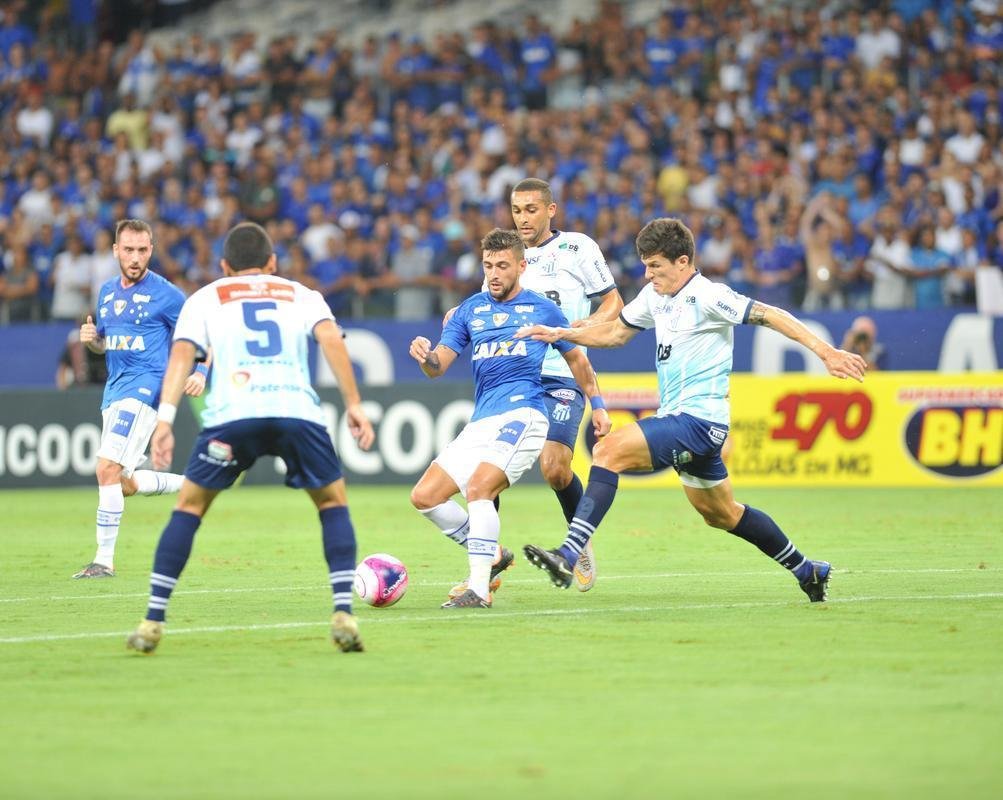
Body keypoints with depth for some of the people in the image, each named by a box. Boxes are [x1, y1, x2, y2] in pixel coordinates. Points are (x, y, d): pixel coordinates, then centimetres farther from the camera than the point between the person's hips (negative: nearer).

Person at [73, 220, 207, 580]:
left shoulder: (165, 293, -6)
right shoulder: (108, 292, 14)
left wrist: (200, 373, -20)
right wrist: (91, 338, 1)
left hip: (144, 386, -8)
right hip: (115, 390, 8)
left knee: (108, 469, -19)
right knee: (125, 484, 11)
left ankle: (104, 560, -16)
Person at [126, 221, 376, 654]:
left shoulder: (205, 298, 26)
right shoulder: (301, 294, 28)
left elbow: (182, 352, 8)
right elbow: (330, 338, 8)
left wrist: (164, 419, 0)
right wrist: (353, 404, 5)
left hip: (231, 412, -1)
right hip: (297, 409, 1)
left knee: (189, 506, 16)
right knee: (333, 503, 20)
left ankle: (152, 622, 8)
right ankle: (343, 615, 4)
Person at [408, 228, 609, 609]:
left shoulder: (543, 309, 7)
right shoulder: (470, 310, 14)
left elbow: (576, 358, 20)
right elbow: (438, 366, 5)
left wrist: (597, 405, 17)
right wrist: (425, 356, -18)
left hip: (522, 413, -6)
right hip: (481, 421, 6)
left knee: (478, 488, -27)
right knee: (424, 496, -2)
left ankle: (479, 589, -27)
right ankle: (491, 555, 13)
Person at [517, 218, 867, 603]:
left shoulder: (707, 297, -14)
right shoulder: (654, 296, 11)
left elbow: (770, 315, -16)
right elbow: (615, 333, 24)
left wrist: (826, 352, -23)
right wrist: (560, 334, 11)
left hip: (698, 420, -10)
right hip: (678, 419, 10)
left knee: (609, 450, -23)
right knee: (720, 513, 21)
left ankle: (568, 556, -30)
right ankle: (807, 571, 35)